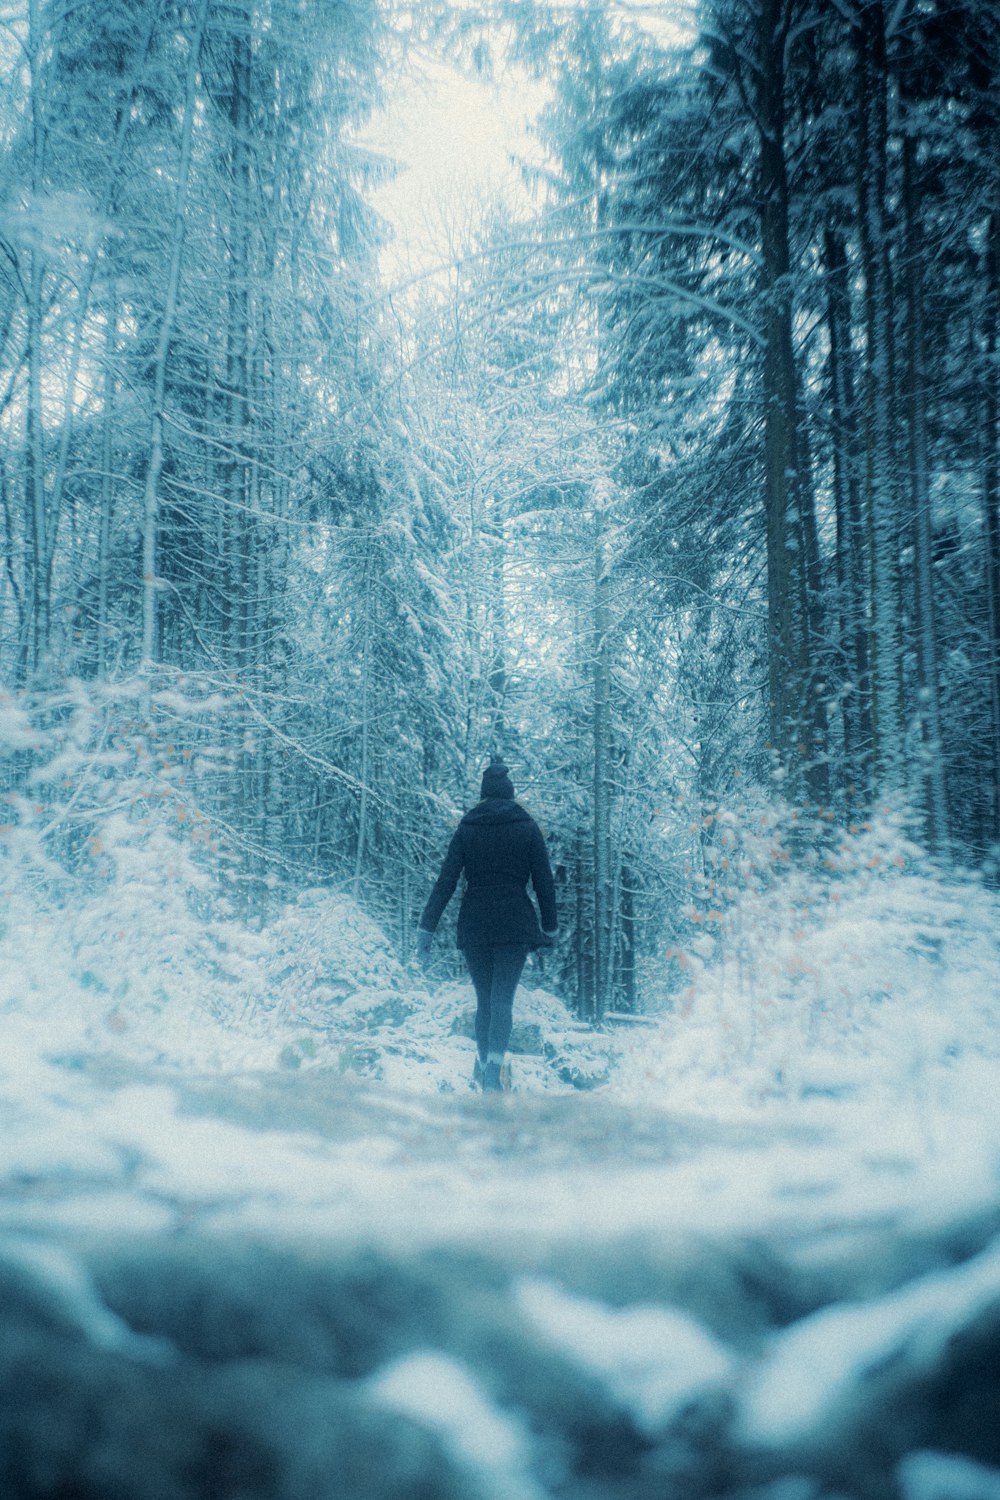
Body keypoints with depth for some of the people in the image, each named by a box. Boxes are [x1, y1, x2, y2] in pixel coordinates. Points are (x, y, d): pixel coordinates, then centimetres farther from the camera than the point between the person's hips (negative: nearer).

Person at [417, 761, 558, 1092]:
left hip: (473, 924, 2)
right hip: (515, 923, -2)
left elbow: (445, 882, 1)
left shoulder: (466, 829, 7)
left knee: (484, 999, 17)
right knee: (502, 998, -6)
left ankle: (483, 1064, 18)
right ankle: (493, 1069, -25)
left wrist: (427, 929, 0)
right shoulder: (527, 827, 5)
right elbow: (544, 881, 5)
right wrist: (550, 927, 12)